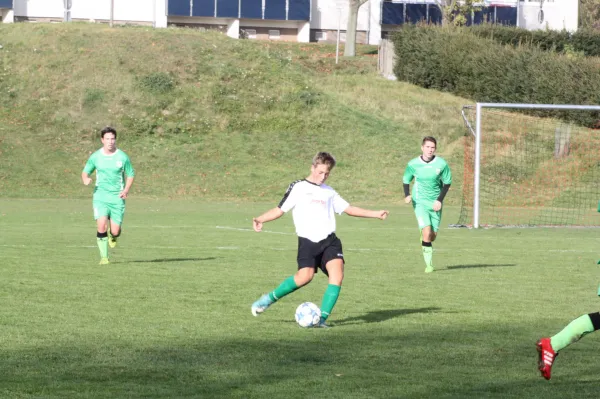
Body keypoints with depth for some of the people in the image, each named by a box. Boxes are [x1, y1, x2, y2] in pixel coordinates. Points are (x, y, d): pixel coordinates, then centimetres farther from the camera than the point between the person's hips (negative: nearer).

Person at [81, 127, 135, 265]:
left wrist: (126, 190, -6)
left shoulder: (123, 157, -1)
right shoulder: (95, 157, 1)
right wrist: (85, 179, -11)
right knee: (102, 226, -19)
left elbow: (130, 174, 10)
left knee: (115, 231, -3)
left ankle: (113, 236, 37)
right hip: (100, 196, 0)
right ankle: (104, 257, -5)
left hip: (117, 197, 0)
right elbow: (85, 171, 13)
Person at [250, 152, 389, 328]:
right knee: (305, 276, -22)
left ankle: (322, 318, -14)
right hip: (308, 241, -4)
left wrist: (376, 214, 22)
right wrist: (261, 219, -12)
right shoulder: (298, 188, 7)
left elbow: (349, 208, 25)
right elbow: (280, 209, 4)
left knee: (337, 274, -18)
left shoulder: (329, 192, 21)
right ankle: (269, 298, 2)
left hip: (329, 240, 4)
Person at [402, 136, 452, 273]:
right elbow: (406, 181, 8)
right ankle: (429, 264, -9)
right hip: (420, 202, -2)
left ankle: (424, 241, 43)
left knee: (432, 235, 4)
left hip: (435, 204, 2)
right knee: (427, 232, -18)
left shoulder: (441, 164, -6)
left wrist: (439, 200, -8)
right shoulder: (413, 164, -6)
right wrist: (407, 195, -11)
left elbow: (447, 183, 3)